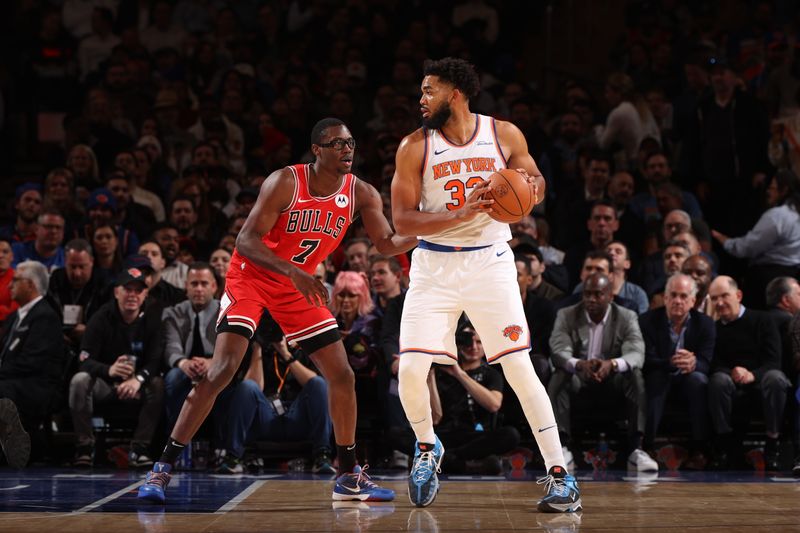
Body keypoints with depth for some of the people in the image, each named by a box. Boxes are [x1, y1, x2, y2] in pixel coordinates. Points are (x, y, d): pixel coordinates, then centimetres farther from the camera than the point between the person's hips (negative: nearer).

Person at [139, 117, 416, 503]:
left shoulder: (360, 194, -8)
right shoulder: (285, 182, -23)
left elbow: (388, 244, -4)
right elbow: (246, 240, -26)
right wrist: (292, 271, -39)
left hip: (299, 285, 6)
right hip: (251, 276, -5)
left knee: (342, 376, 1)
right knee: (221, 370, -19)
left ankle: (348, 477, 16)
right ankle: (163, 468, -13)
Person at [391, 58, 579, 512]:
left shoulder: (505, 135, -2)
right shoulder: (415, 147, -4)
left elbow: (536, 182, 13)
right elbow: (402, 220, -9)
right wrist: (464, 213, -22)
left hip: (491, 263, 0)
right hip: (436, 266, 1)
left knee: (520, 368, -6)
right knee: (411, 369, -10)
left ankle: (560, 475, 0)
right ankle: (428, 449, 20)